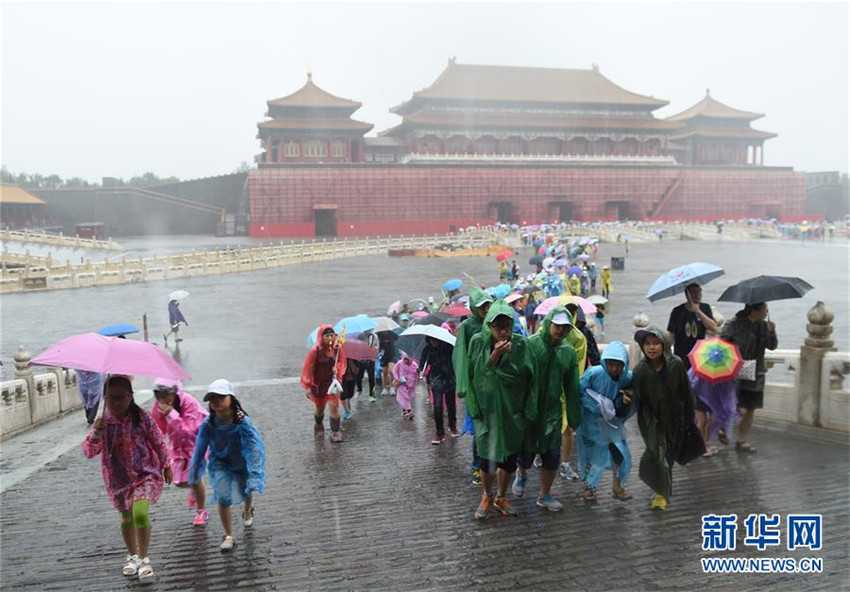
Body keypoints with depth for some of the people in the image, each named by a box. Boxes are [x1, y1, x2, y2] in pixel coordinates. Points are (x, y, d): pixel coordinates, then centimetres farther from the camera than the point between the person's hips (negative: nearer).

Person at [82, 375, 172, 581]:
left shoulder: (141, 417, -14)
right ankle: (132, 556, 41)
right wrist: (97, 433, -37)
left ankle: (144, 558, 0)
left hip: (145, 473, -2)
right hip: (119, 478, 2)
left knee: (140, 514, -20)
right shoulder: (103, 422, -11)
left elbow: (158, 441, -2)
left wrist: (166, 466, 5)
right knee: (127, 519, 16)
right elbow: (89, 452, -18)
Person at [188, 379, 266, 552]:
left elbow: (254, 449, -27)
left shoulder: (243, 422, -29)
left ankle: (247, 512, 54)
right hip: (221, 464, 1)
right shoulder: (208, 425, -22)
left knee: (246, 493, 16)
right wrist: (194, 476, 0)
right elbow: (200, 450, -9)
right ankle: (228, 536, 10)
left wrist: (254, 476, -31)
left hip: (242, 463, 0)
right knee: (223, 498, -9)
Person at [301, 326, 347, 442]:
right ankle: (318, 426, 46)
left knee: (334, 406, -13)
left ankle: (335, 432, -4)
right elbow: (308, 368, -12)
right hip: (318, 383, -1)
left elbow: (343, 364, 4)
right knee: (320, 408, 17)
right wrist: (308, 386, -10)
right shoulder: (315, 350, -17)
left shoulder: (338, 349, -9)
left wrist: (338, 369, -18)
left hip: (333, 382, 1)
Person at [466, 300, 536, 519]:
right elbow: (475, 374, -10)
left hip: (513, 410, 1)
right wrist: (494, 356, -20)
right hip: (487, 409, -1)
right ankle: (487, 496, 31)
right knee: (488, 458, 2)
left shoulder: (520, 344, -9)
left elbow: (525, 375, -11)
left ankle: (501, 497, 35)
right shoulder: (478, 342, -8)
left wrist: (507, 355, -18)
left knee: (509, 458, 11)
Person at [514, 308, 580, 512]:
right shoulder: (530, 344, -12)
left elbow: (571, 387, 7)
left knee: (552, 454, 5)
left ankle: (544, 495, 26)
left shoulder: (568, 351, 2)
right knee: (526, 451, 6)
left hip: (552, 410, 3)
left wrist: (574, 416, 7)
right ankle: (522, 474, 41)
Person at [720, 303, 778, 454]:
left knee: (750, 410, 10)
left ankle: (741, 441, 25)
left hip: (755, 375, 6)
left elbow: (772, 346, 4)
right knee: (741, 410, -13)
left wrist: (771, 332, -14)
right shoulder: (734, 325, -12)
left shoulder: (763, 326, 5)